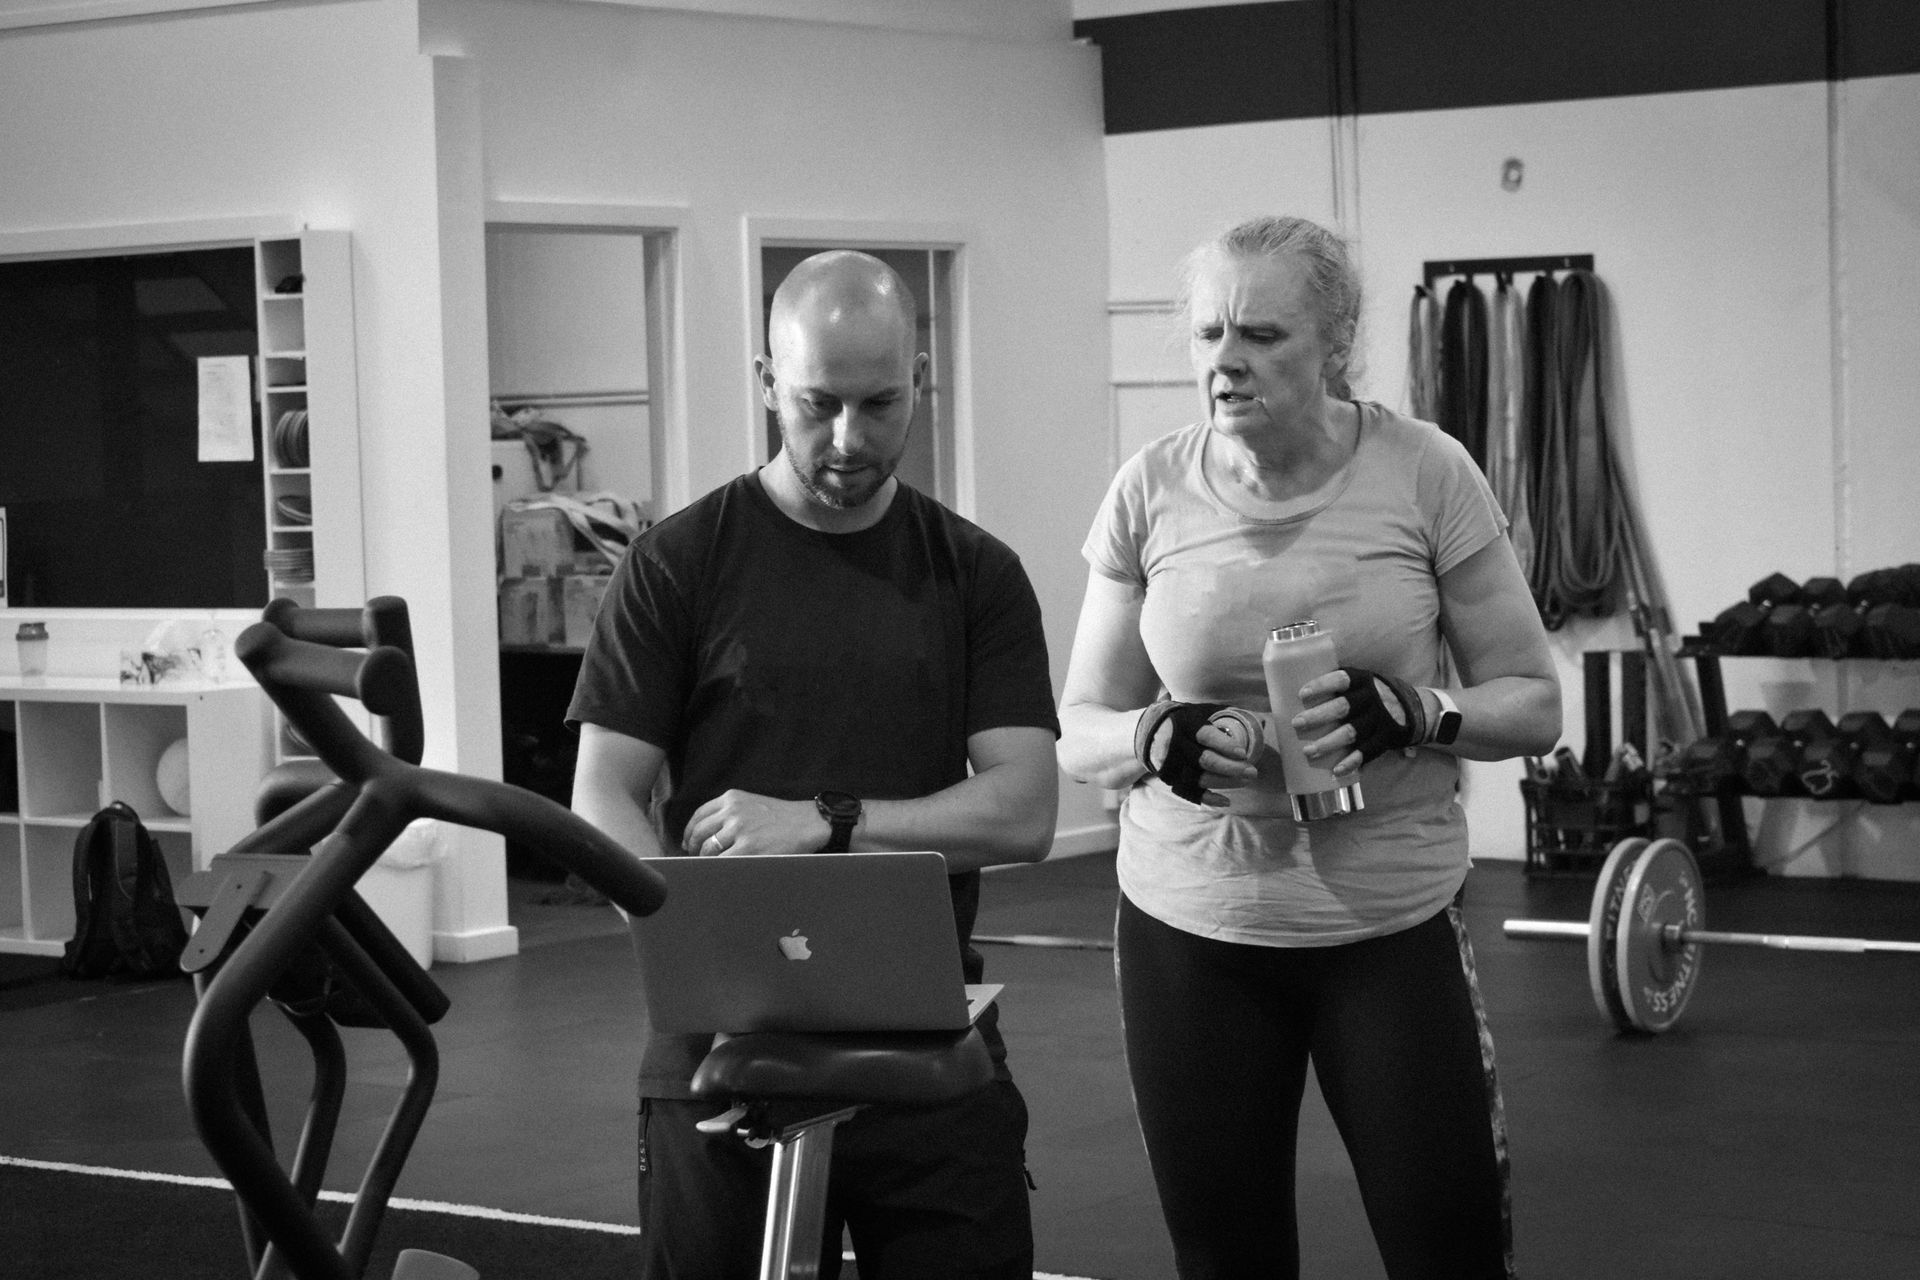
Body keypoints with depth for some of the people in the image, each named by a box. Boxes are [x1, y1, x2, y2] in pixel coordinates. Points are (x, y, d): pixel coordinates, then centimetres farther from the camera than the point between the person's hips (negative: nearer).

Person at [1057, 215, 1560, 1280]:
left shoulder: (1424, 474, -7)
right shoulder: (1151, 491, -2)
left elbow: (1531, 702, -1)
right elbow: (1079, 731, 5)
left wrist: (1411, 713, -21)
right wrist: (1158, 739, -17)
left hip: (1393, 924, -1)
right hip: (1189, 929, 2)